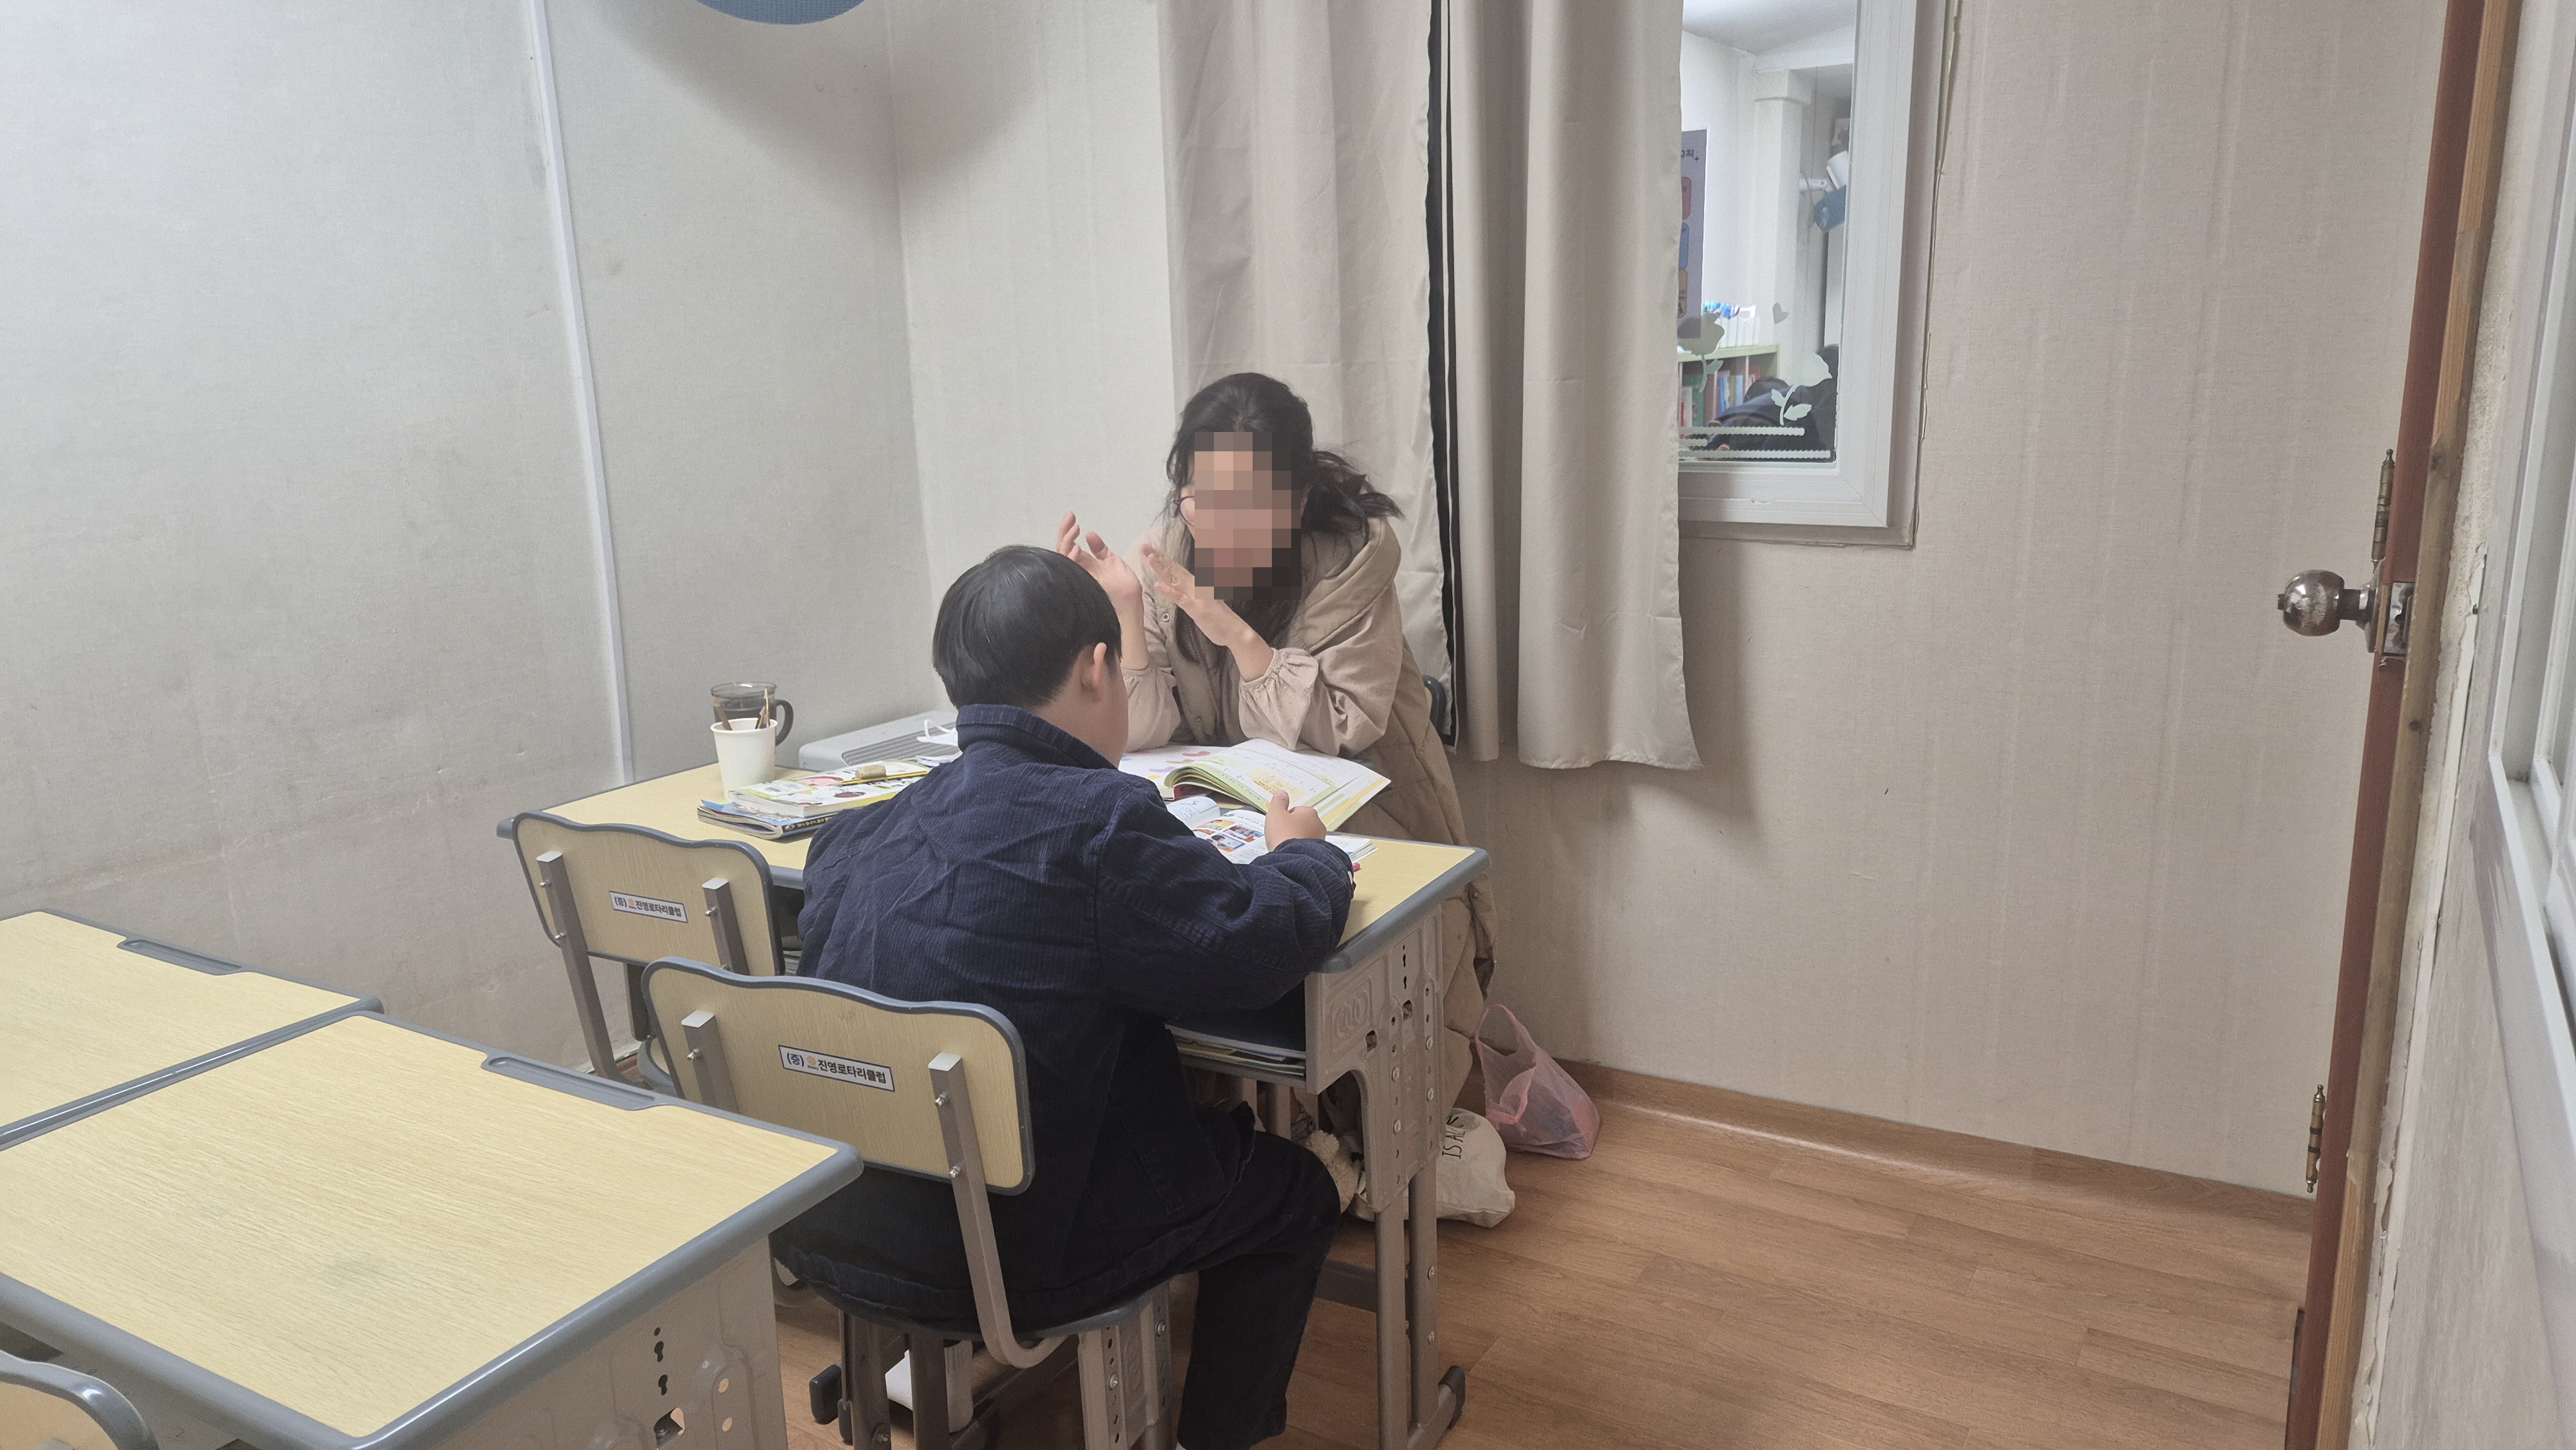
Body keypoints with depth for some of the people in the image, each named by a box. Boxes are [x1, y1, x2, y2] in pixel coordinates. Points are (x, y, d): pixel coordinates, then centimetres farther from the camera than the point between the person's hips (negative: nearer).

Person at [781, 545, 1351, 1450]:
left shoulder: (874, 826, -1)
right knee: (1295, 1188, 15)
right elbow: (1263, 947, -17)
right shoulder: (1096, 819, -22)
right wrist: (1305, 854, 4)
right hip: (1001, 1257, -7)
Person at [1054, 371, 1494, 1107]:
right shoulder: (1166, 551, -8)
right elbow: (1143, 730, -11)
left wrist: (1235, 631, -30)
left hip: (1362, 809, -2)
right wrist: (1125, 606, -26)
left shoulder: (1354, 551, -18)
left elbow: (1344, 729, -21)